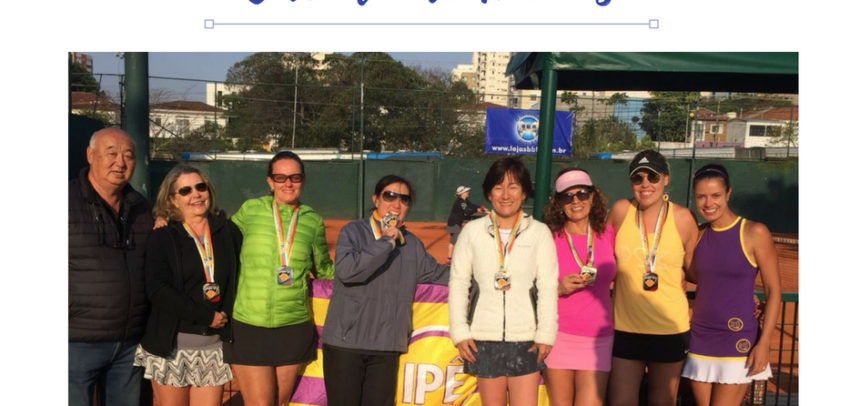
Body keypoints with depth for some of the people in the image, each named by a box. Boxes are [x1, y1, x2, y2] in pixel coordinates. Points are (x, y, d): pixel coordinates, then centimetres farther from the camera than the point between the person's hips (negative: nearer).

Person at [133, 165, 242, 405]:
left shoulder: (228, 231, 7)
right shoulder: (162, 238, 0)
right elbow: (157, 290, -11)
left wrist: (226, 315, -3)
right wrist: (206, 316, -14)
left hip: (215, 345, 2)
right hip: (171, 345, -1)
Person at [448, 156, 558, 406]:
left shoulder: (539, 232, 2)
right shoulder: (472, 231, 4)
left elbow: (548, 287, 1)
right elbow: (458, 283, 4)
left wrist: (546, 334, -5)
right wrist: (459, 332, -1)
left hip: (525, 339, -1)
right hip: (484, 338, 1)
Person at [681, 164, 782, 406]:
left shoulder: (755, 233, -7)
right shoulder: (698, 235, 5)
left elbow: (773, 290, -7)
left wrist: (764, 343, -11)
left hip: (738, 341, -4)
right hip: (700, 338, 4)